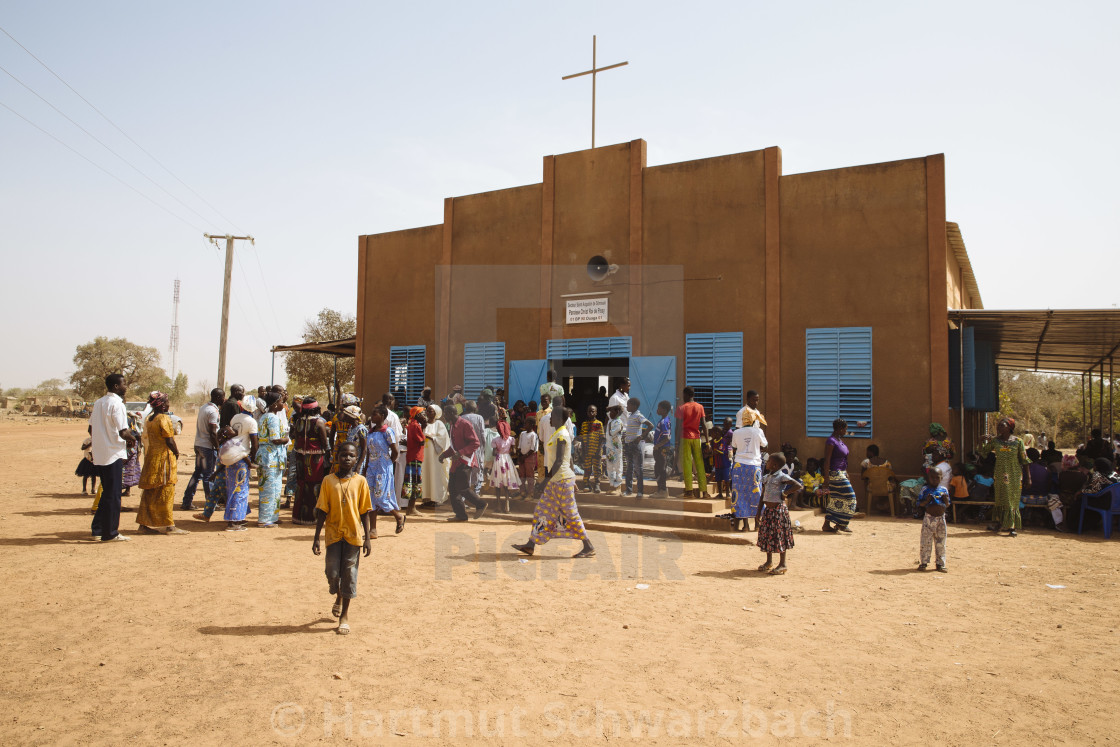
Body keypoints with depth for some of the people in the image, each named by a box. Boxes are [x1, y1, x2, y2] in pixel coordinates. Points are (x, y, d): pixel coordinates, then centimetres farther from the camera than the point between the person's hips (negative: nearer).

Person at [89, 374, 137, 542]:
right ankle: (110, 533, 6)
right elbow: (123, 432, -20)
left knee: (107, 493, 18)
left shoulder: (98, 403, 12)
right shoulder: (116, 404, -15)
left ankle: (97, 529, 22)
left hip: (99, 455, 8)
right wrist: (133, 439, -1)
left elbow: (91, 429, 16)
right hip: (113, 454, -8)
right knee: (113, 495, 0)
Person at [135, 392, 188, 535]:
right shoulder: (164, 419, -14)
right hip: (164, 458, -8)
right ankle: (169, 526, 0)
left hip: (151, 457, 8)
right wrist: (176, 453, -2)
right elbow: (169, 441, -16)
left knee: (150, 492, 11)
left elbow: (150, 439, 15)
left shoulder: (149, 419, 11)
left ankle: (144, 523, 15)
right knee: (166, 492, -4)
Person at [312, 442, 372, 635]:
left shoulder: (360, 482, -2)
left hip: (353, 534, 0)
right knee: (332, 573, 2)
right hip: (333, 534, 1)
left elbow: (365, 512, 0)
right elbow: (322, 511, 1)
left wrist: (367, 538, -2)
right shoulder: (328, 481, -1)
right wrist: (316, 538, -1)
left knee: (349, 574, 4)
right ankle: (338, 597, 36)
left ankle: (345, 614, 19)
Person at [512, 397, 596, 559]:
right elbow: (569, 458, 18)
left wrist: (545, 480, -25)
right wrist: (572, 480, 23)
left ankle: (589, 548, 5)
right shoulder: (561, 433, 12)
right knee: (543, 510, 11)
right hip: (556, 480, 10)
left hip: (562, 480, -10)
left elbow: (559, 461, -24)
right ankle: (531, 545, 16)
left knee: (570, 514, -4)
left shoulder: (562, 435, -17)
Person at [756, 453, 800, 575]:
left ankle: (782, 564, 7)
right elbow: (763, 496, 16)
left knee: (779, 536, -3)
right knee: (766, 535, 11)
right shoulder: (766, 477, 11)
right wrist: (758, 512, 14)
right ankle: (769, 561, 25)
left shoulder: (782, 476, -12)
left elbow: (798, 485, -22)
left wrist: (785, 493, -14)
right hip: (768, 509, 8)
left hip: (779, 509, -8)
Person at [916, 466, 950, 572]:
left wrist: (946, 500, -10)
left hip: (941, 518, 3)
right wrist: (927, 500, -18)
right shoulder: (925, 490, -1)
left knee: (941, 543, 8)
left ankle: (940, 564, 17)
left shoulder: (944, 489, 7)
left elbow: (947, 505, 11)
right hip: (929, 518, -3)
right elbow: (919, 504, 0)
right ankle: (923, 562, 6)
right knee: (926, 542, -1)